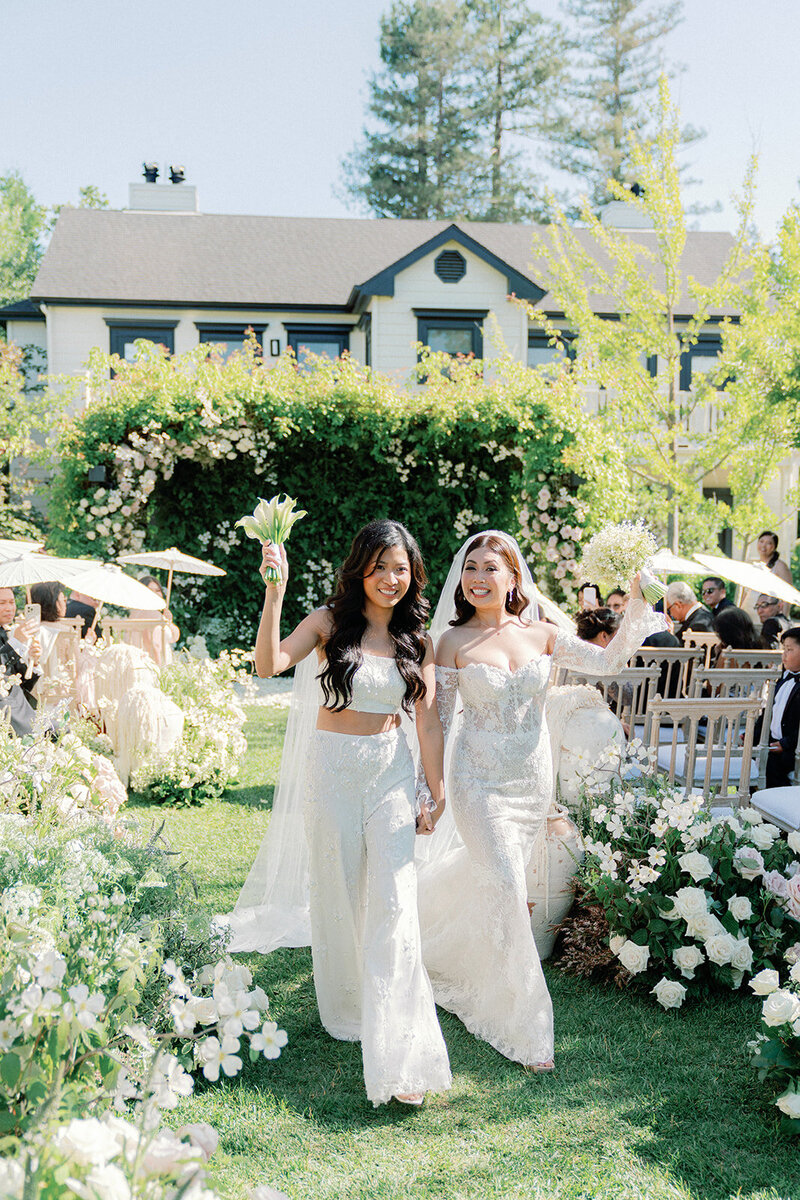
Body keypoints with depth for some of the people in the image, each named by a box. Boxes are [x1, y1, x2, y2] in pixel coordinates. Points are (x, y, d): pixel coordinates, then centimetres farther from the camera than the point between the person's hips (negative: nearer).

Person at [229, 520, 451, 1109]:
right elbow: (270, 663, -19)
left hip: (391, 772, 1)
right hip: (331, 767, -1)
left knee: (394, 900, -8)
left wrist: (437, 790, 3)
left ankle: (401, 1055, -6)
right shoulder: (330, 621, -3)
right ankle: (346, 1010, 34)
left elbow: (429, 719, 5)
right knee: (337, 891, 11)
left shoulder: (417, 638, 4)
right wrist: (275, 591, -28)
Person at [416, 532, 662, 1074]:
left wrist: (637, 605, -14)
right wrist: (429, 790, -4)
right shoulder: (453, 641, -6)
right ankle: (526, 1027, 2)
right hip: (480, 779, -3)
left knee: (486, 875, 16)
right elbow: (441, 720, -4)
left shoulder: (541, 635, 1)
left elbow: (609, 660, -2)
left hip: (533, 779, 4)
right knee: (507, 887, -9)